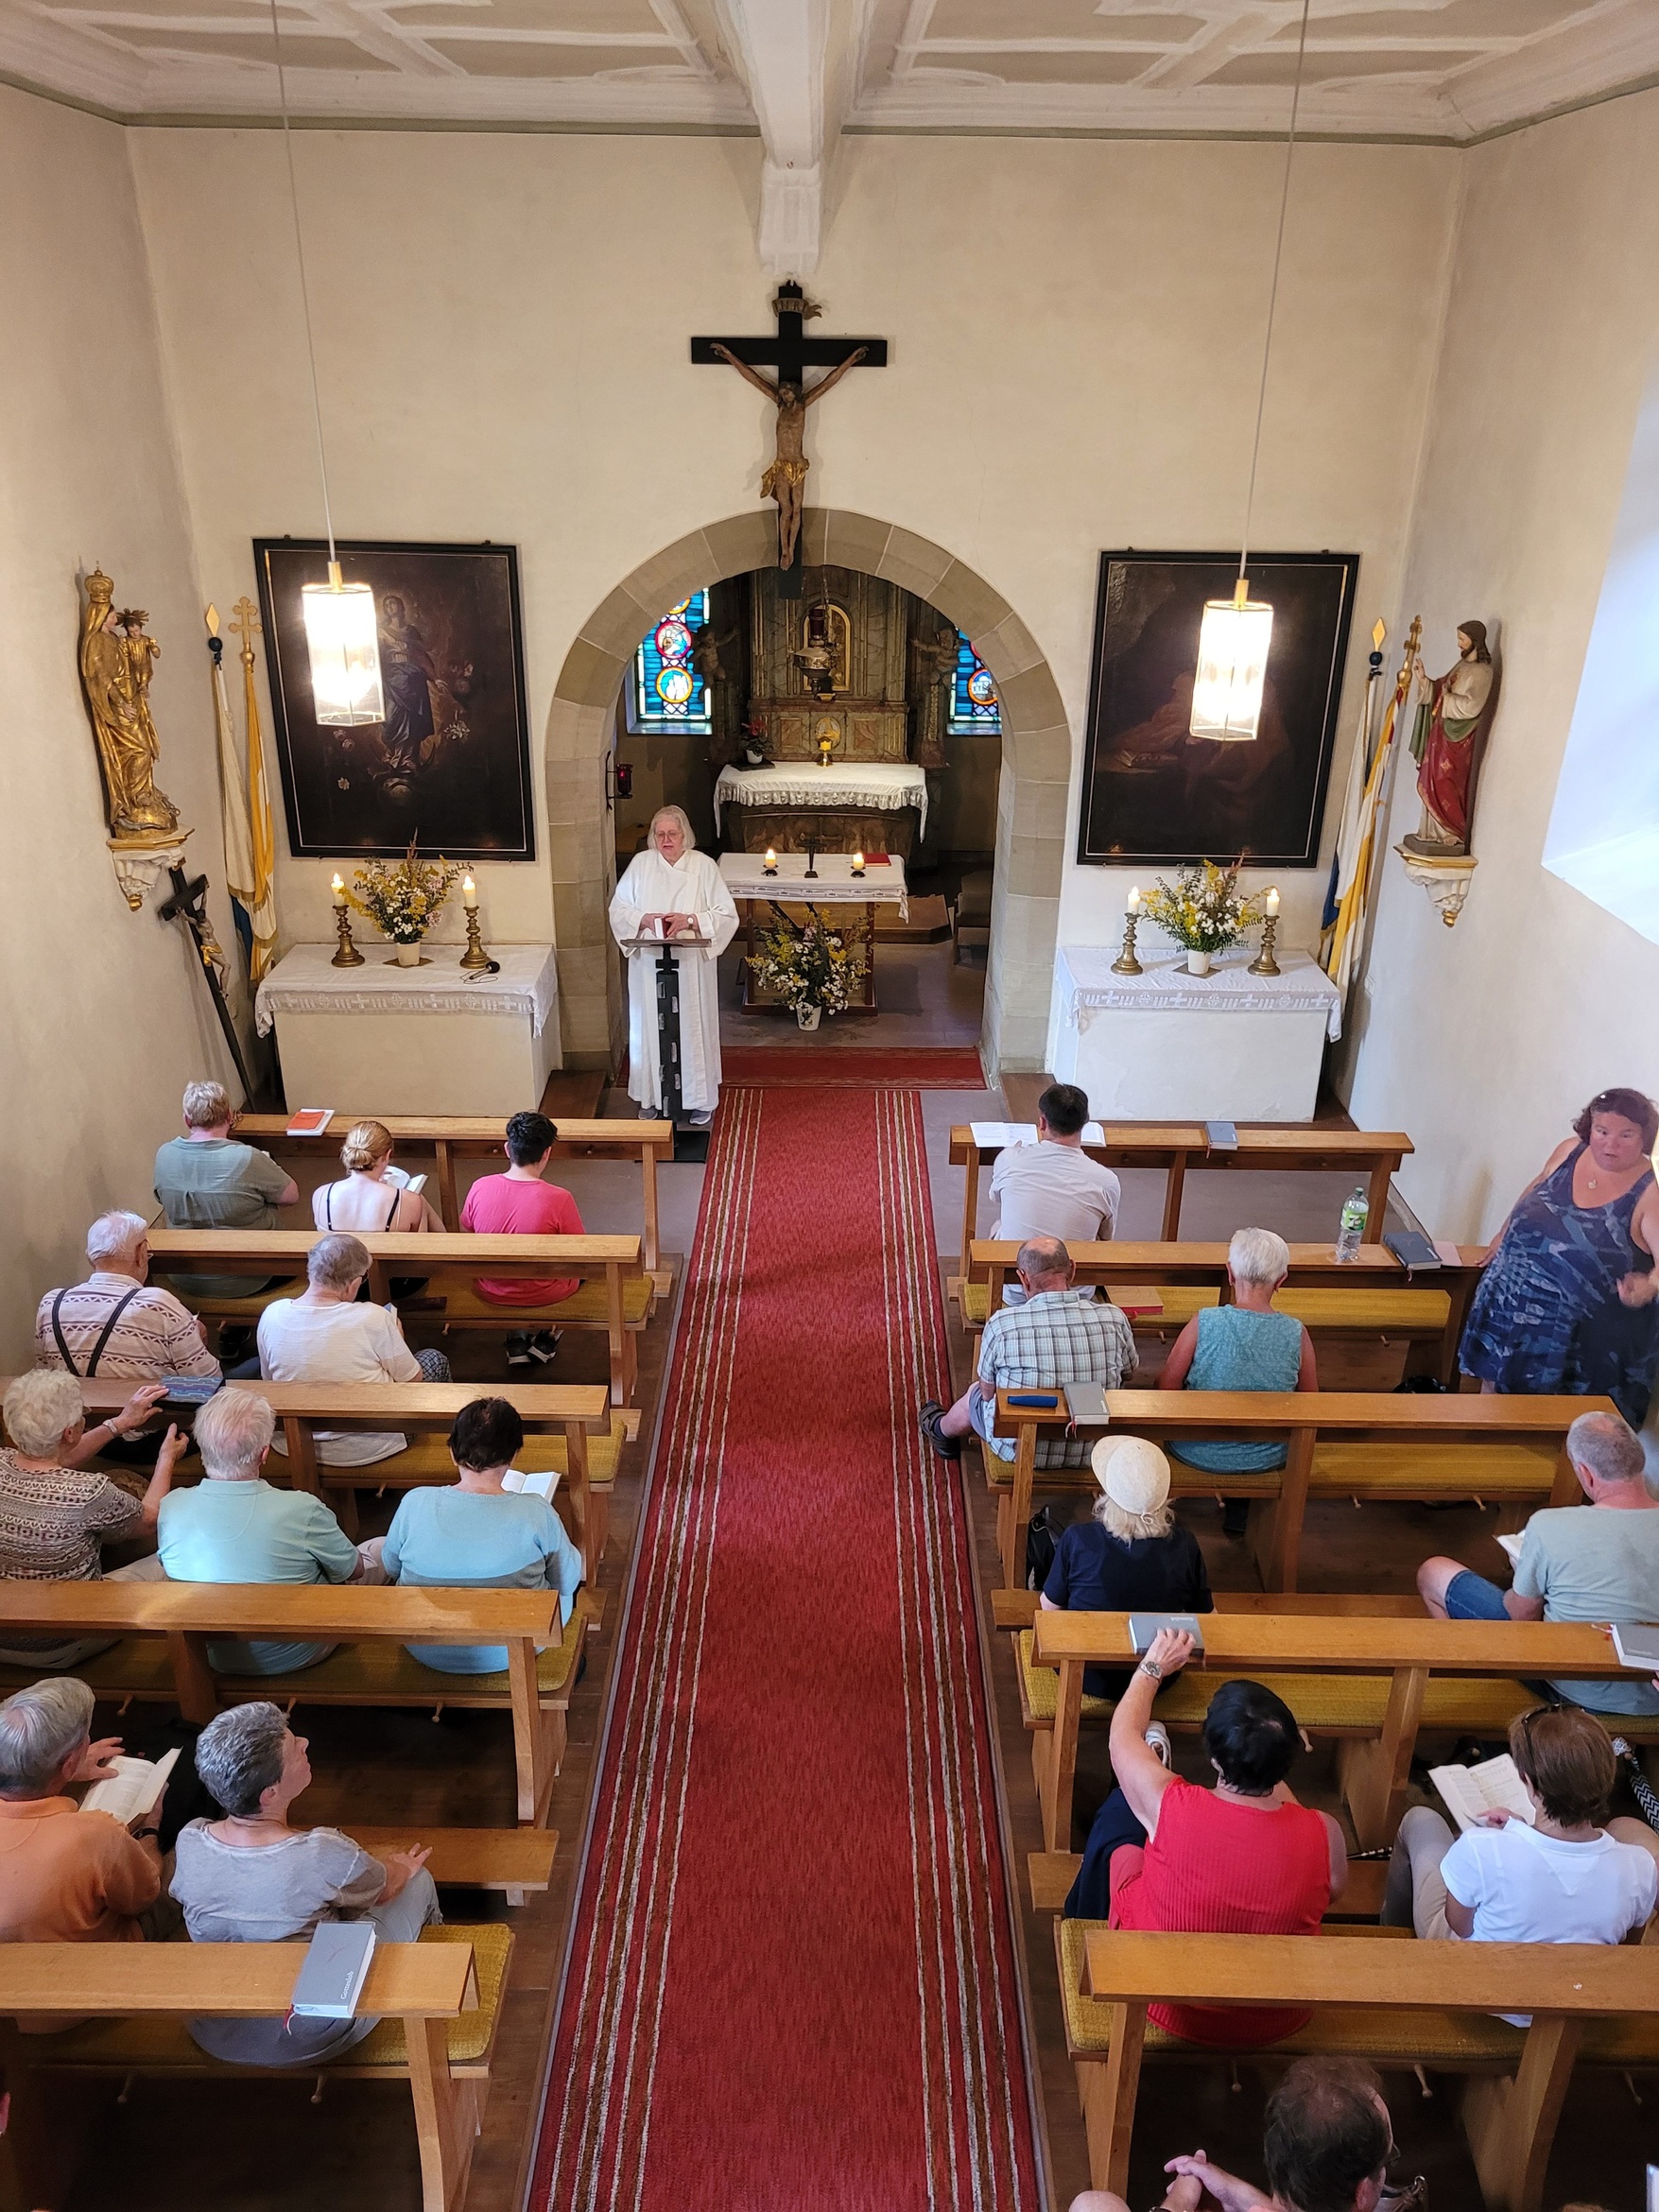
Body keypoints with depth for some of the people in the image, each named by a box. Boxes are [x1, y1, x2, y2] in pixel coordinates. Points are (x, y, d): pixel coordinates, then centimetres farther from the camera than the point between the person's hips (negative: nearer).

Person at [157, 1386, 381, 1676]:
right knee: (381, 1548, 19)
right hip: (296, 1656, -4)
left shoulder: (171, 1507, -23)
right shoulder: (303, 1511, -34)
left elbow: (170, 1573, 1)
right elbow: (355, 1571, -13)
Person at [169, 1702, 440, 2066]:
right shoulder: (324, 1857, -33)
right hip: (311, 2042, -4)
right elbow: (386, 1886, -10)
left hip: (216, 2039, 5)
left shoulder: (188, 1844, -20)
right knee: (417, 1880, 15)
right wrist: (404, 1867, 16)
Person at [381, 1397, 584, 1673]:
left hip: (428, 1653, 3)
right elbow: (568, 1582, -9)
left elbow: (391, 1568, 0)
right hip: (512, 1653, -2)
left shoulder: (414, 1504, -19)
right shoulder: (536, 1513, -24)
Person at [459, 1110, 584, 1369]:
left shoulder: (480, 1188, -17)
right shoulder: (559, 1199, -27)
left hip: (491, 1292, 3)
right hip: (545, 1295, -3)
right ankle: (547, 1337, 28)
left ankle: (516, 1340, 32)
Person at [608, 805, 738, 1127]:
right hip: (649, 967, 2)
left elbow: (727, 915, -6)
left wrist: (690, 921, -20)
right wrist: (644, 919, -16)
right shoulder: (641, 863, 1)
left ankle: (700, 1099, 18)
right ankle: (654, 1097, 22)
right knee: (651, 1028, 8)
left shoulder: (704, 866, -4)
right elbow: (618, 909, 4)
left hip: (692, 967, -2)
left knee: (693, 1027, 5)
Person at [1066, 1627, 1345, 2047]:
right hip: (1277, 2023, 3)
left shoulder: (1169, 1806, -31)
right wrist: (1281, 1792, 3)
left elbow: (1123, 1732, -7)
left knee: (1119, 1811, 16)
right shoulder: (1325, 1834, -27)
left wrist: (1154, 1666, 8)